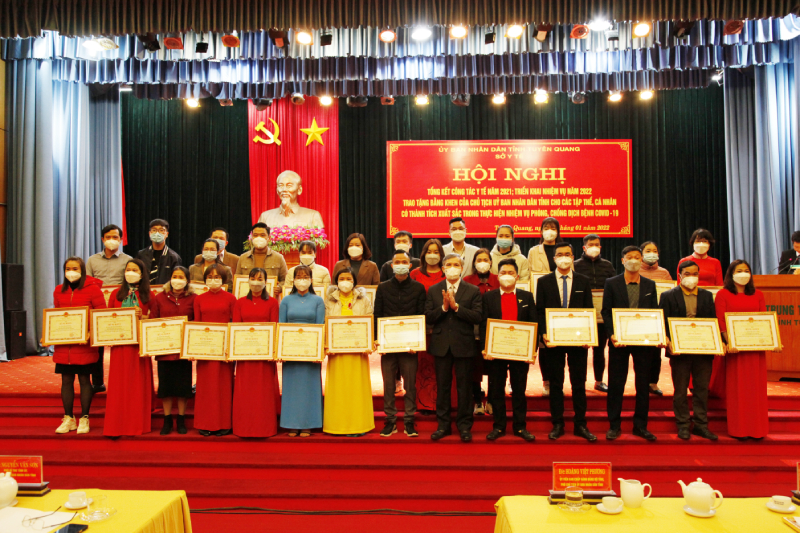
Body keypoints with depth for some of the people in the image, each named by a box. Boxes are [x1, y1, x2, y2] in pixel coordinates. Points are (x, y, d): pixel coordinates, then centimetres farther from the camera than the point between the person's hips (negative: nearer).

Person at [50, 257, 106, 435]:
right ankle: (68, 418, 19)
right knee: (66, 380, 8)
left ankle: (84, 418, 13)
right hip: (63, 344, 4)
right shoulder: (59, 291, 11)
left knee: (84, 379, 3)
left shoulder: (92, 289, -4)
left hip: (84, 345, -4)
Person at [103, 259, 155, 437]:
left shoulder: (148, 295, 5)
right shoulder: (116, 294, 11)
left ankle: (138, 424, 13)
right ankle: (117, 424, 7)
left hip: (140, 344, -1)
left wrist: (142, 316, -16)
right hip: (120, 344, 1)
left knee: (138, 383, 3)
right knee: (119, 384, 1)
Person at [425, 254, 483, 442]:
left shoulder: (473, 291, 1)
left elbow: (478, 317, -10)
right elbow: (428, 317, -1)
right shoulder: (433, 290, 7)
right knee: (442, 386, 10)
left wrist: (456, 306, -17)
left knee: (464, 387, 4)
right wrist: (443, 307, -15)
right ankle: (443, 425, 21)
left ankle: (464, 425, 17)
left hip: (464, 346, -2)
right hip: (441, 346, 2)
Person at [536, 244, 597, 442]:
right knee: (555, 383, 6)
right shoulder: (544, 282, 5)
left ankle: (580, 425, 15)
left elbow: (589, 310, 6)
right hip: (553, 339, -1)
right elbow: (540, 311, 2)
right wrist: (544, 334, -10)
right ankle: (557, 425, 15)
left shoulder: (584, 281, 7)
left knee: (579, 383, 5)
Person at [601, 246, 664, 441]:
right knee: (616, 384, 2)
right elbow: (606, 312, -1)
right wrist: (612, 334, -14)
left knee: (643, 384, 7)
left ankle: (640, 426, 18)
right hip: (619, 340, -2)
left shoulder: (650, 285, 10)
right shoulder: (612, 283, 2)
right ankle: (614, 426, 12)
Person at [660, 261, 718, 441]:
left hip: (703, 349, 3)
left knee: (702, 389, 8)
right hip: (680, 350, -3)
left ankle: (701, 425, 18)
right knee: (680, 390, 5)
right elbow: (663, 323, -3)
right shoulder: (668, 296, 1)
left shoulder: (707, 296, 11)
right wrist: (668, 342, -17)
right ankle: (683, 426, 14)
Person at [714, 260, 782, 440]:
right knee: (736, 388, 1)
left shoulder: (757, 295, 12)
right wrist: (729, 342, -19)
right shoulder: (723, 294, 1)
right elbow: (721, 321, -6)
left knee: (756, 387, 5)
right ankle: (738, 429, 7)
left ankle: (756, 428, 13)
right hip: (735, 347, -3)